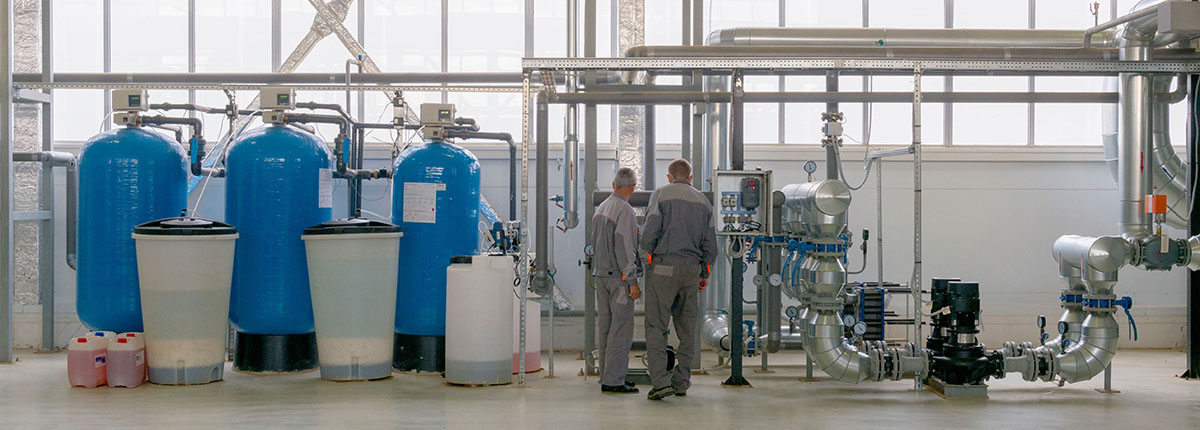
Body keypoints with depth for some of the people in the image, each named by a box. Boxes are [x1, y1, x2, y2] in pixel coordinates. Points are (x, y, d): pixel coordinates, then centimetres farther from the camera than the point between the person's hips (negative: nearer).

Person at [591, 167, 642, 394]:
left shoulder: (600, 209, 12)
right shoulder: (625, 211, -14)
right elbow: (624, 249, -18)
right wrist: (633, 281, -17)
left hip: (601, 274, 9)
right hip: (619, 276, -9)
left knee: (607, 327, 11)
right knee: (621, 328, -6)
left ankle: (607, 377, 15)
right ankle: (613, 380, -7)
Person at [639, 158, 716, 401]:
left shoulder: (661, 195, -2)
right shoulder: (703, 202, 12)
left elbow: (649, 233, -10)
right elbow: (710, 244, 11)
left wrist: (648, 256, 9)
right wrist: (705, 274, 20)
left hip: (663, 267, -4)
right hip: (691, 269, 4)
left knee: (656, 326, -3)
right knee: (687, 328, 11)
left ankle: (660, 382, -13)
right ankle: (681, 382, 13)